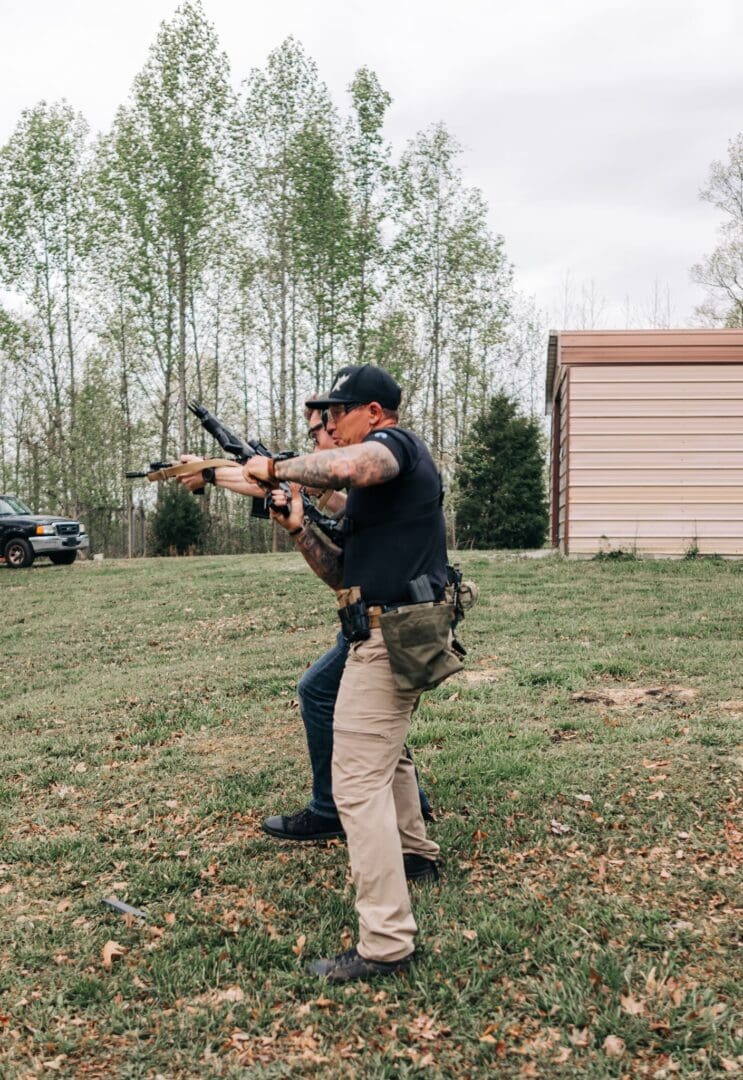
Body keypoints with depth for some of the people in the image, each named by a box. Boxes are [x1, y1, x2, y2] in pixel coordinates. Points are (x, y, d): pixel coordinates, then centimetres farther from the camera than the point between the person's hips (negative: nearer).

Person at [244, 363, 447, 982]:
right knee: (387, 751, 31)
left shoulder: (395, 443, -9)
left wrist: (275, 468, -20)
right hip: (407, 634, 11)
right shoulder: (376, 482, 19)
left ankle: (386, 943, -7)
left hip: (389, 639, -11)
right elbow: (344, 576, 16)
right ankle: (415, 849, 52)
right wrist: (298, 528, 4)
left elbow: (346, 467, -35)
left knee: (359, 785, -10)